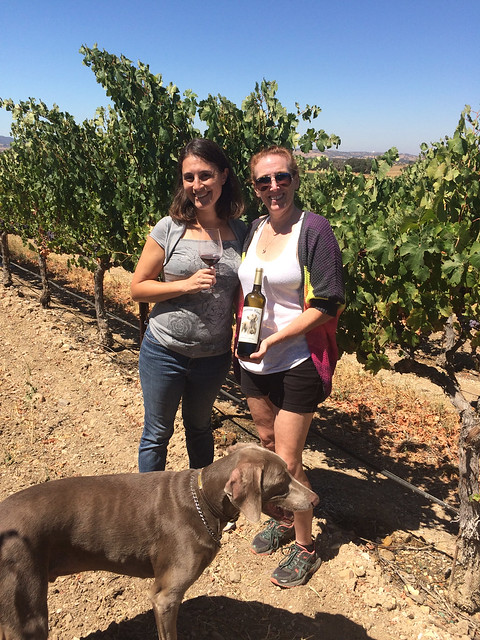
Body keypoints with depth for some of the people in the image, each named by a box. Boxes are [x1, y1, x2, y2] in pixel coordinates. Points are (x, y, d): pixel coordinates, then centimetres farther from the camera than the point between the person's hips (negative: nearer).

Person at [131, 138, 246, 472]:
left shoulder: (240, 231, -2)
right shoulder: (170, 228, -11)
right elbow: (138, 287, -7)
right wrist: (186, 284, -21)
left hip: (214, 355, 3)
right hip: (165, 352, -2)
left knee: (199, 429, 23)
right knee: (157, 434, 13)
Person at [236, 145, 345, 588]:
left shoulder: (314, 229, -13)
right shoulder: (255, 229, 7)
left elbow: (326, 305, -16)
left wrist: (274, 339, -21)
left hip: (297, 361, -6)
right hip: (254, 360, 7)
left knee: (287, 461, 0)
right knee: (267, 446, 19)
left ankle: (305, 547, 23)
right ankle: (283, 521, 42)